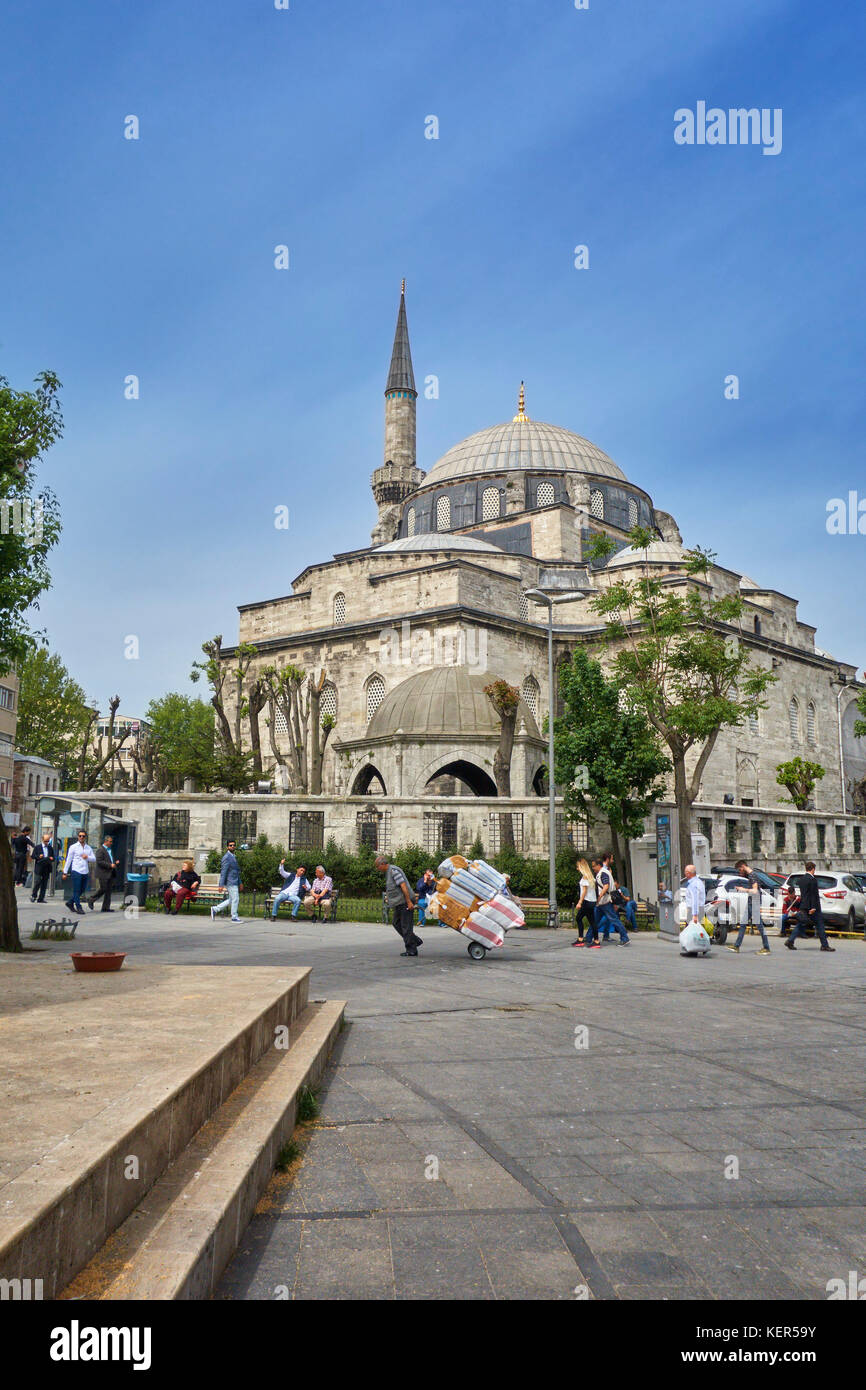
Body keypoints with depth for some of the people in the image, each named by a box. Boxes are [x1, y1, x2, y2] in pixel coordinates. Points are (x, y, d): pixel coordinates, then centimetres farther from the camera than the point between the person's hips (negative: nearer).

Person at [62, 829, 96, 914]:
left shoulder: (88, 848, 14)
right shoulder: (73, 847, 2)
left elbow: (94, 859, 10)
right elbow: (68, 860, 1)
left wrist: (87, 857, -11)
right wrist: (65, 872, -2)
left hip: (85, 872, 5)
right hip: (76, 871, -5)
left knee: (82, 890, 10)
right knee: (76, 890, -5)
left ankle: (70, 902, 27)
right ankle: (79, 907, 0)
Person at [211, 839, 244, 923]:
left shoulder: (233, 856, 16)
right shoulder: (227, 857, -14)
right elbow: (223, 872, -19)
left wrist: (240, 882, 22)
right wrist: (221, 884, -22)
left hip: (234, 882, 10)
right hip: (230, 882, -10)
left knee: (231, 900, 14)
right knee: (235, 899, -3)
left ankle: (215, 910, 18)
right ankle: (234, 917, 6)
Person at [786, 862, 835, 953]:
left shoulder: (802, 879, 12)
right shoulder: (812, 879, -15)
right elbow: (813, 894, -18)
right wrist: (813, 907, -19)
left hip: (803, 907, 8)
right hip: (812, 906, -8)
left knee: (800, 925, 8)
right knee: (819, 925, 1)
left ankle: (790, 941, -1)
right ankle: (824, 945, 6)